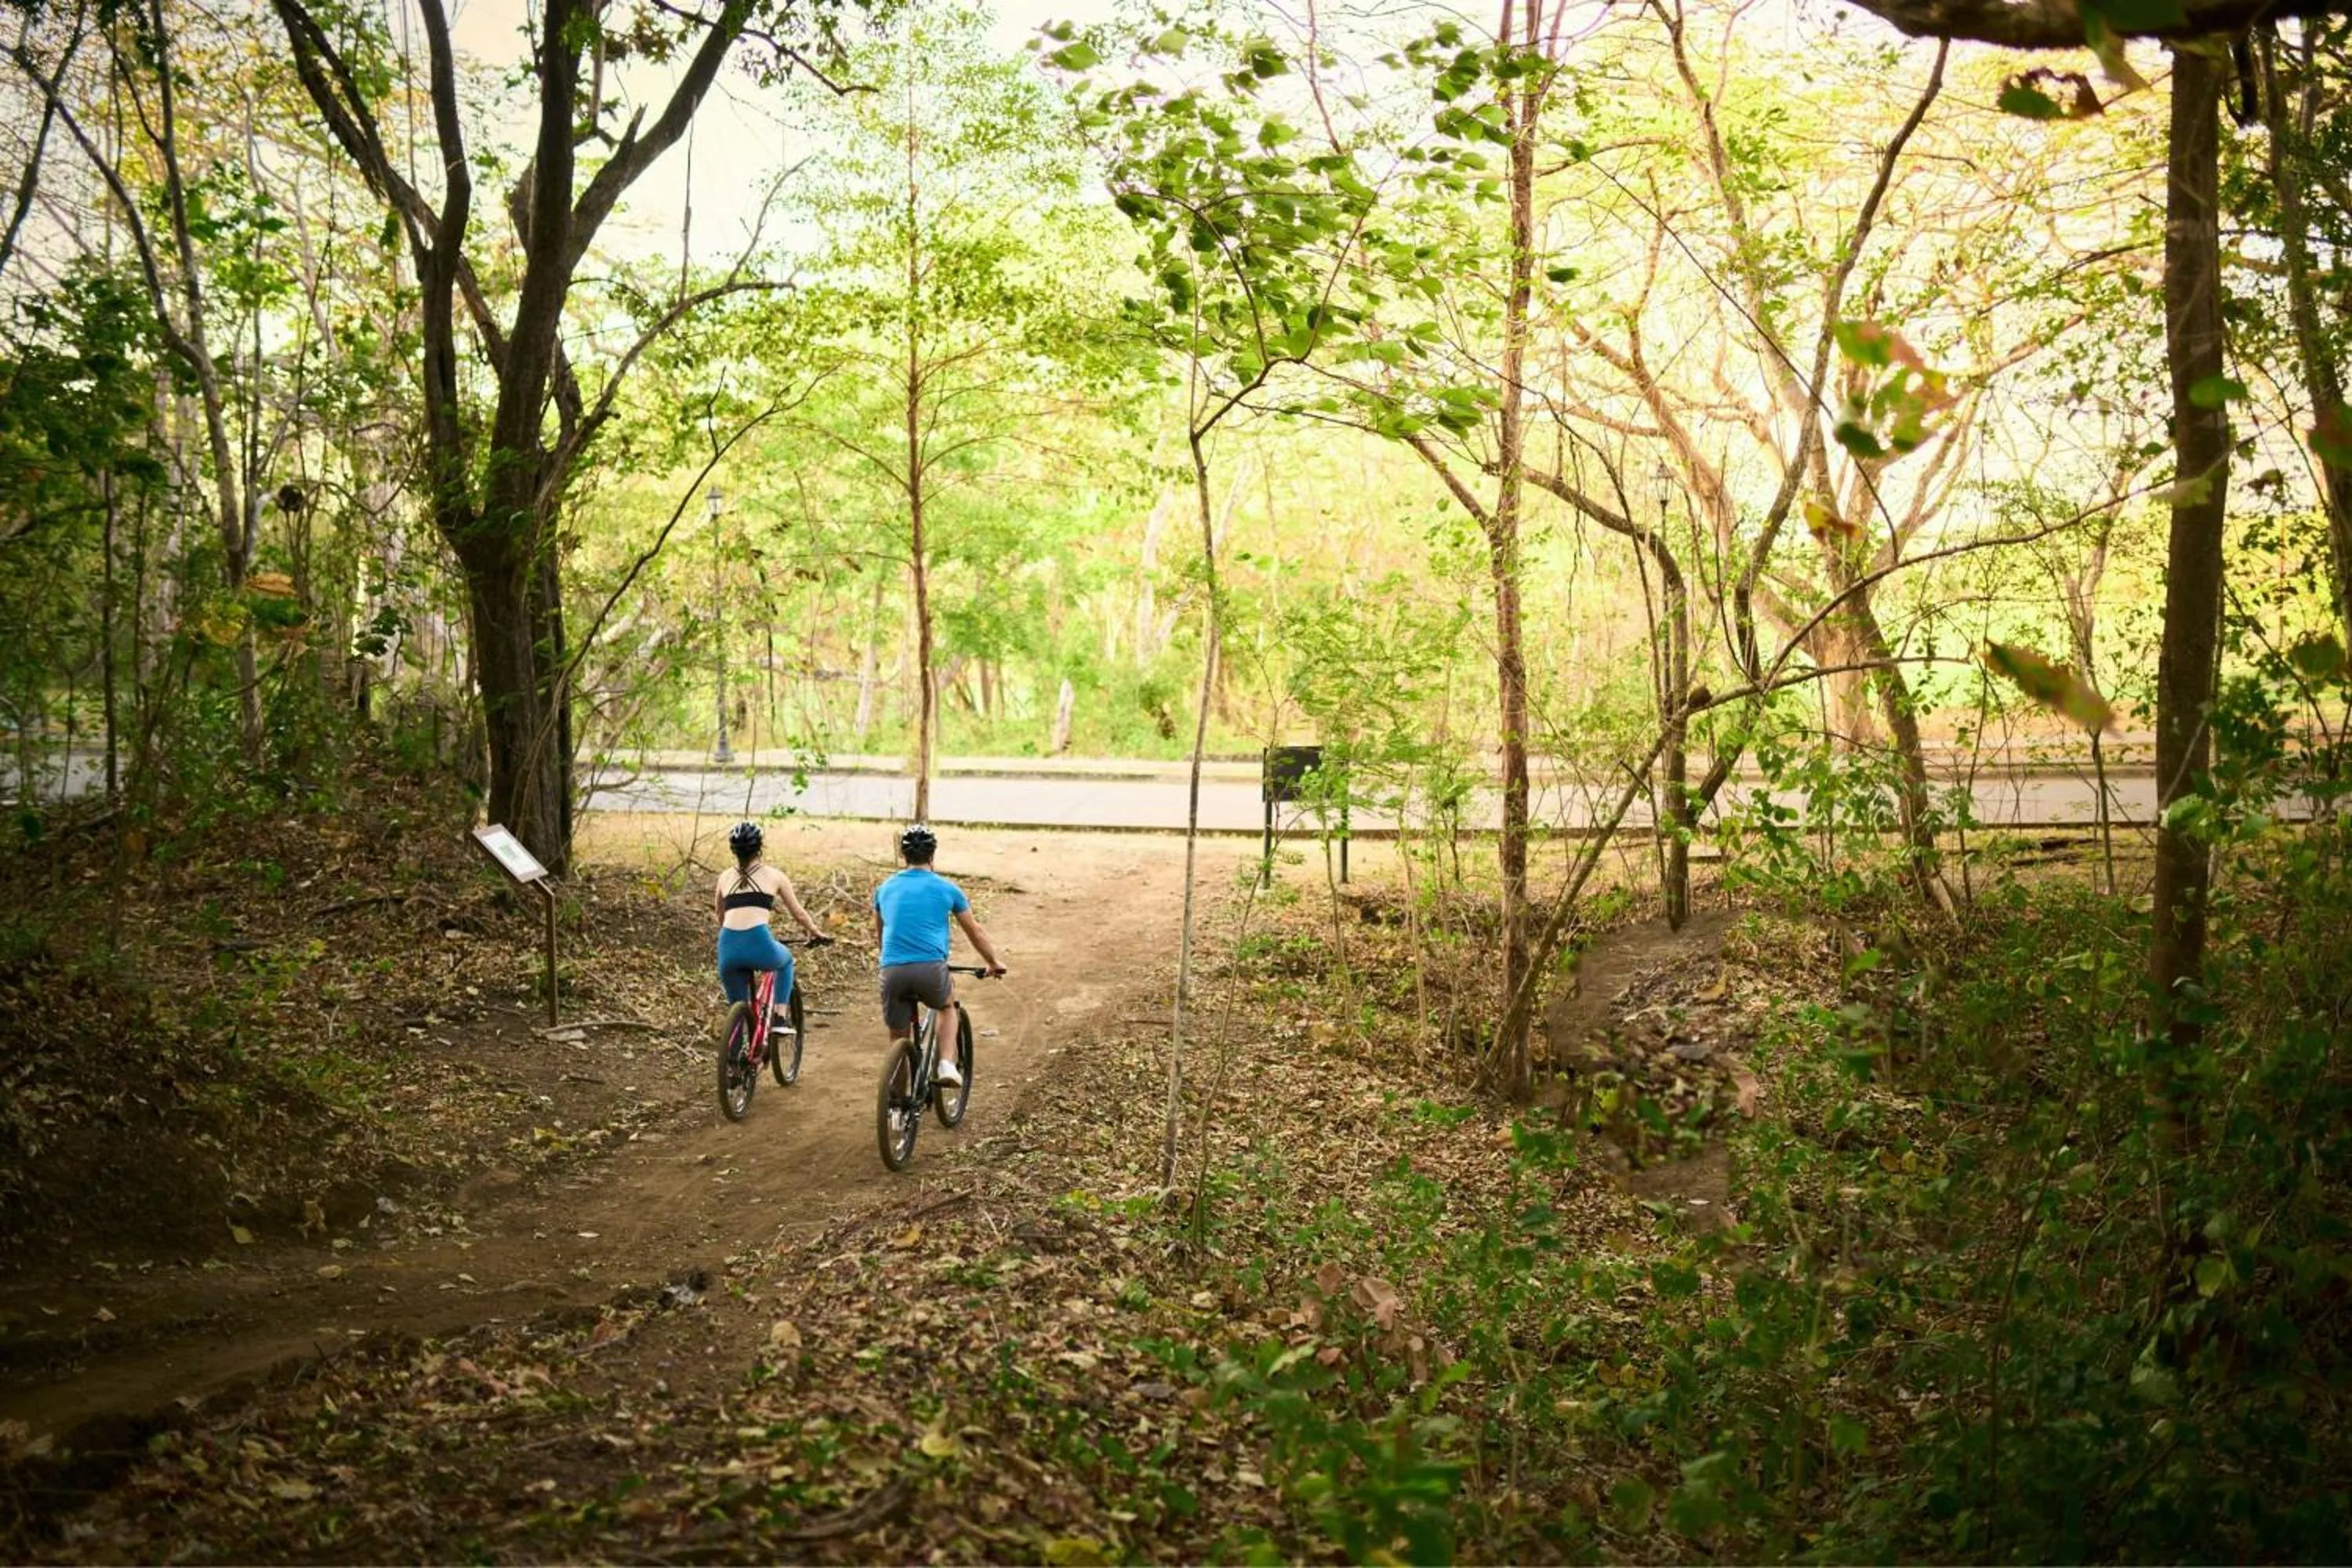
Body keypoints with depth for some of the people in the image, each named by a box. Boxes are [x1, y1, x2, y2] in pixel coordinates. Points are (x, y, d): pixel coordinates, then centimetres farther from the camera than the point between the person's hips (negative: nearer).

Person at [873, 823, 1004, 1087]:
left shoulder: (886, 889, 19)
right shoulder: (947, 889, 10)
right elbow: (975, 932, 21)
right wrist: (994, 963, 36)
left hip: (892, 972, 2)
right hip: (931, 968, -2)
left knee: (898, 1038, 17)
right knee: (948, 1007, 29)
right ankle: (947, 1064, 10)